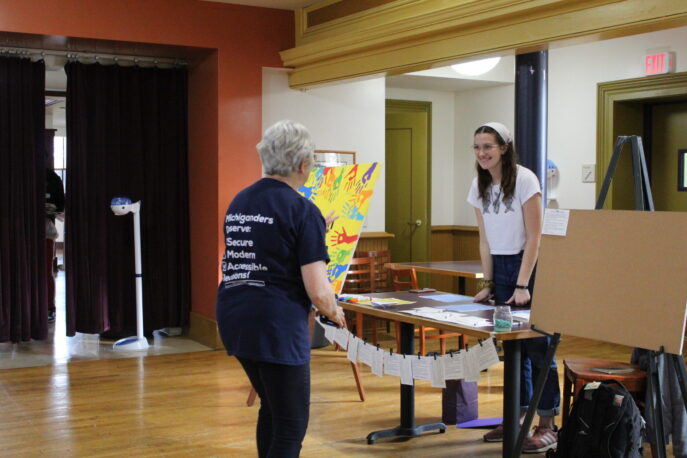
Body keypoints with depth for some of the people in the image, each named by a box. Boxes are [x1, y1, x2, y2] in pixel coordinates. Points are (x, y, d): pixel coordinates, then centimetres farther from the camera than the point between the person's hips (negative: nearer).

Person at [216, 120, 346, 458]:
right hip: (276, 324, -8)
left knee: (273, 408, 25)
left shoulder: (239, 202, 12)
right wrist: (335, 313, 7)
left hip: (233, 316, 8)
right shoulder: (304, 211, -10)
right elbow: (318, 292, -15)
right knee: (292, 424, 5)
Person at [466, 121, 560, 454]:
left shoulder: (524, 180, -13)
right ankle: (518, 417, 19)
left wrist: (523, 286, -17)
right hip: (500, 267, 6)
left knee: (537, 345, -5)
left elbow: (533, 237, -14)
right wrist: (488, 283, 5)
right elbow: (485, 240, 10)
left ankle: (547, 426, 2)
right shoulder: (479, 187, 6)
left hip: (530, 264, -6)